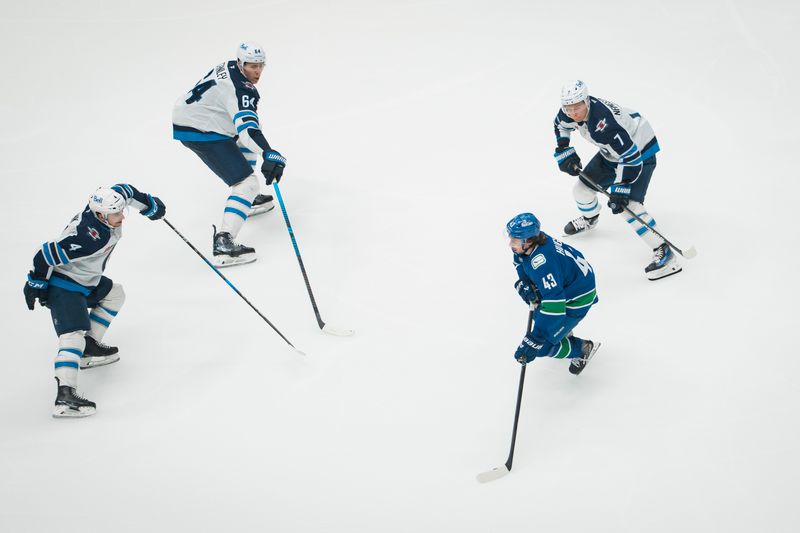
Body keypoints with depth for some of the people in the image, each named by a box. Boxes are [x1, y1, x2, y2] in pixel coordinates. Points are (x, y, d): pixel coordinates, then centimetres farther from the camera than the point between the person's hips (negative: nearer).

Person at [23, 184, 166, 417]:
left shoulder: (108, 203, -12)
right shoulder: (88, 239, -35)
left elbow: (125, 191, 11)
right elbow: (47, 255, -31)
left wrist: (149, 204, 24)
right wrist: (36, 285, -17)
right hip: (63, 286, -10)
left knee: (114, 294, 25)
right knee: (74, 334, -23)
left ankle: (89, 346, 28)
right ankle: (65, 394, -36)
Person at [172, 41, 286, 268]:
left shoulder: (230, 68, 6)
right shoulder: (240, 89, -24)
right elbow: (247, 128, -39)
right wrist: (269, 154, -50)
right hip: (200, 133, -11)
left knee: (245, 145, 33)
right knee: (247, 182, -15)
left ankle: (248, 199, 40)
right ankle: (223, 243, -29)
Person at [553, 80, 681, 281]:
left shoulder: (604, 125, -39)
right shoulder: (570, 111, -15)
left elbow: (631, 158, -34)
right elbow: (562, 124, 12)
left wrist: (620, 189, -33)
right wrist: (564, 152, 4)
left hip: (640, 151, -9)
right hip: (612, 152, 9)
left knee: (628, 205, -23)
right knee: (582, 188, 15)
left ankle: (663, 252, -19)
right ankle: (589, 219, 49)